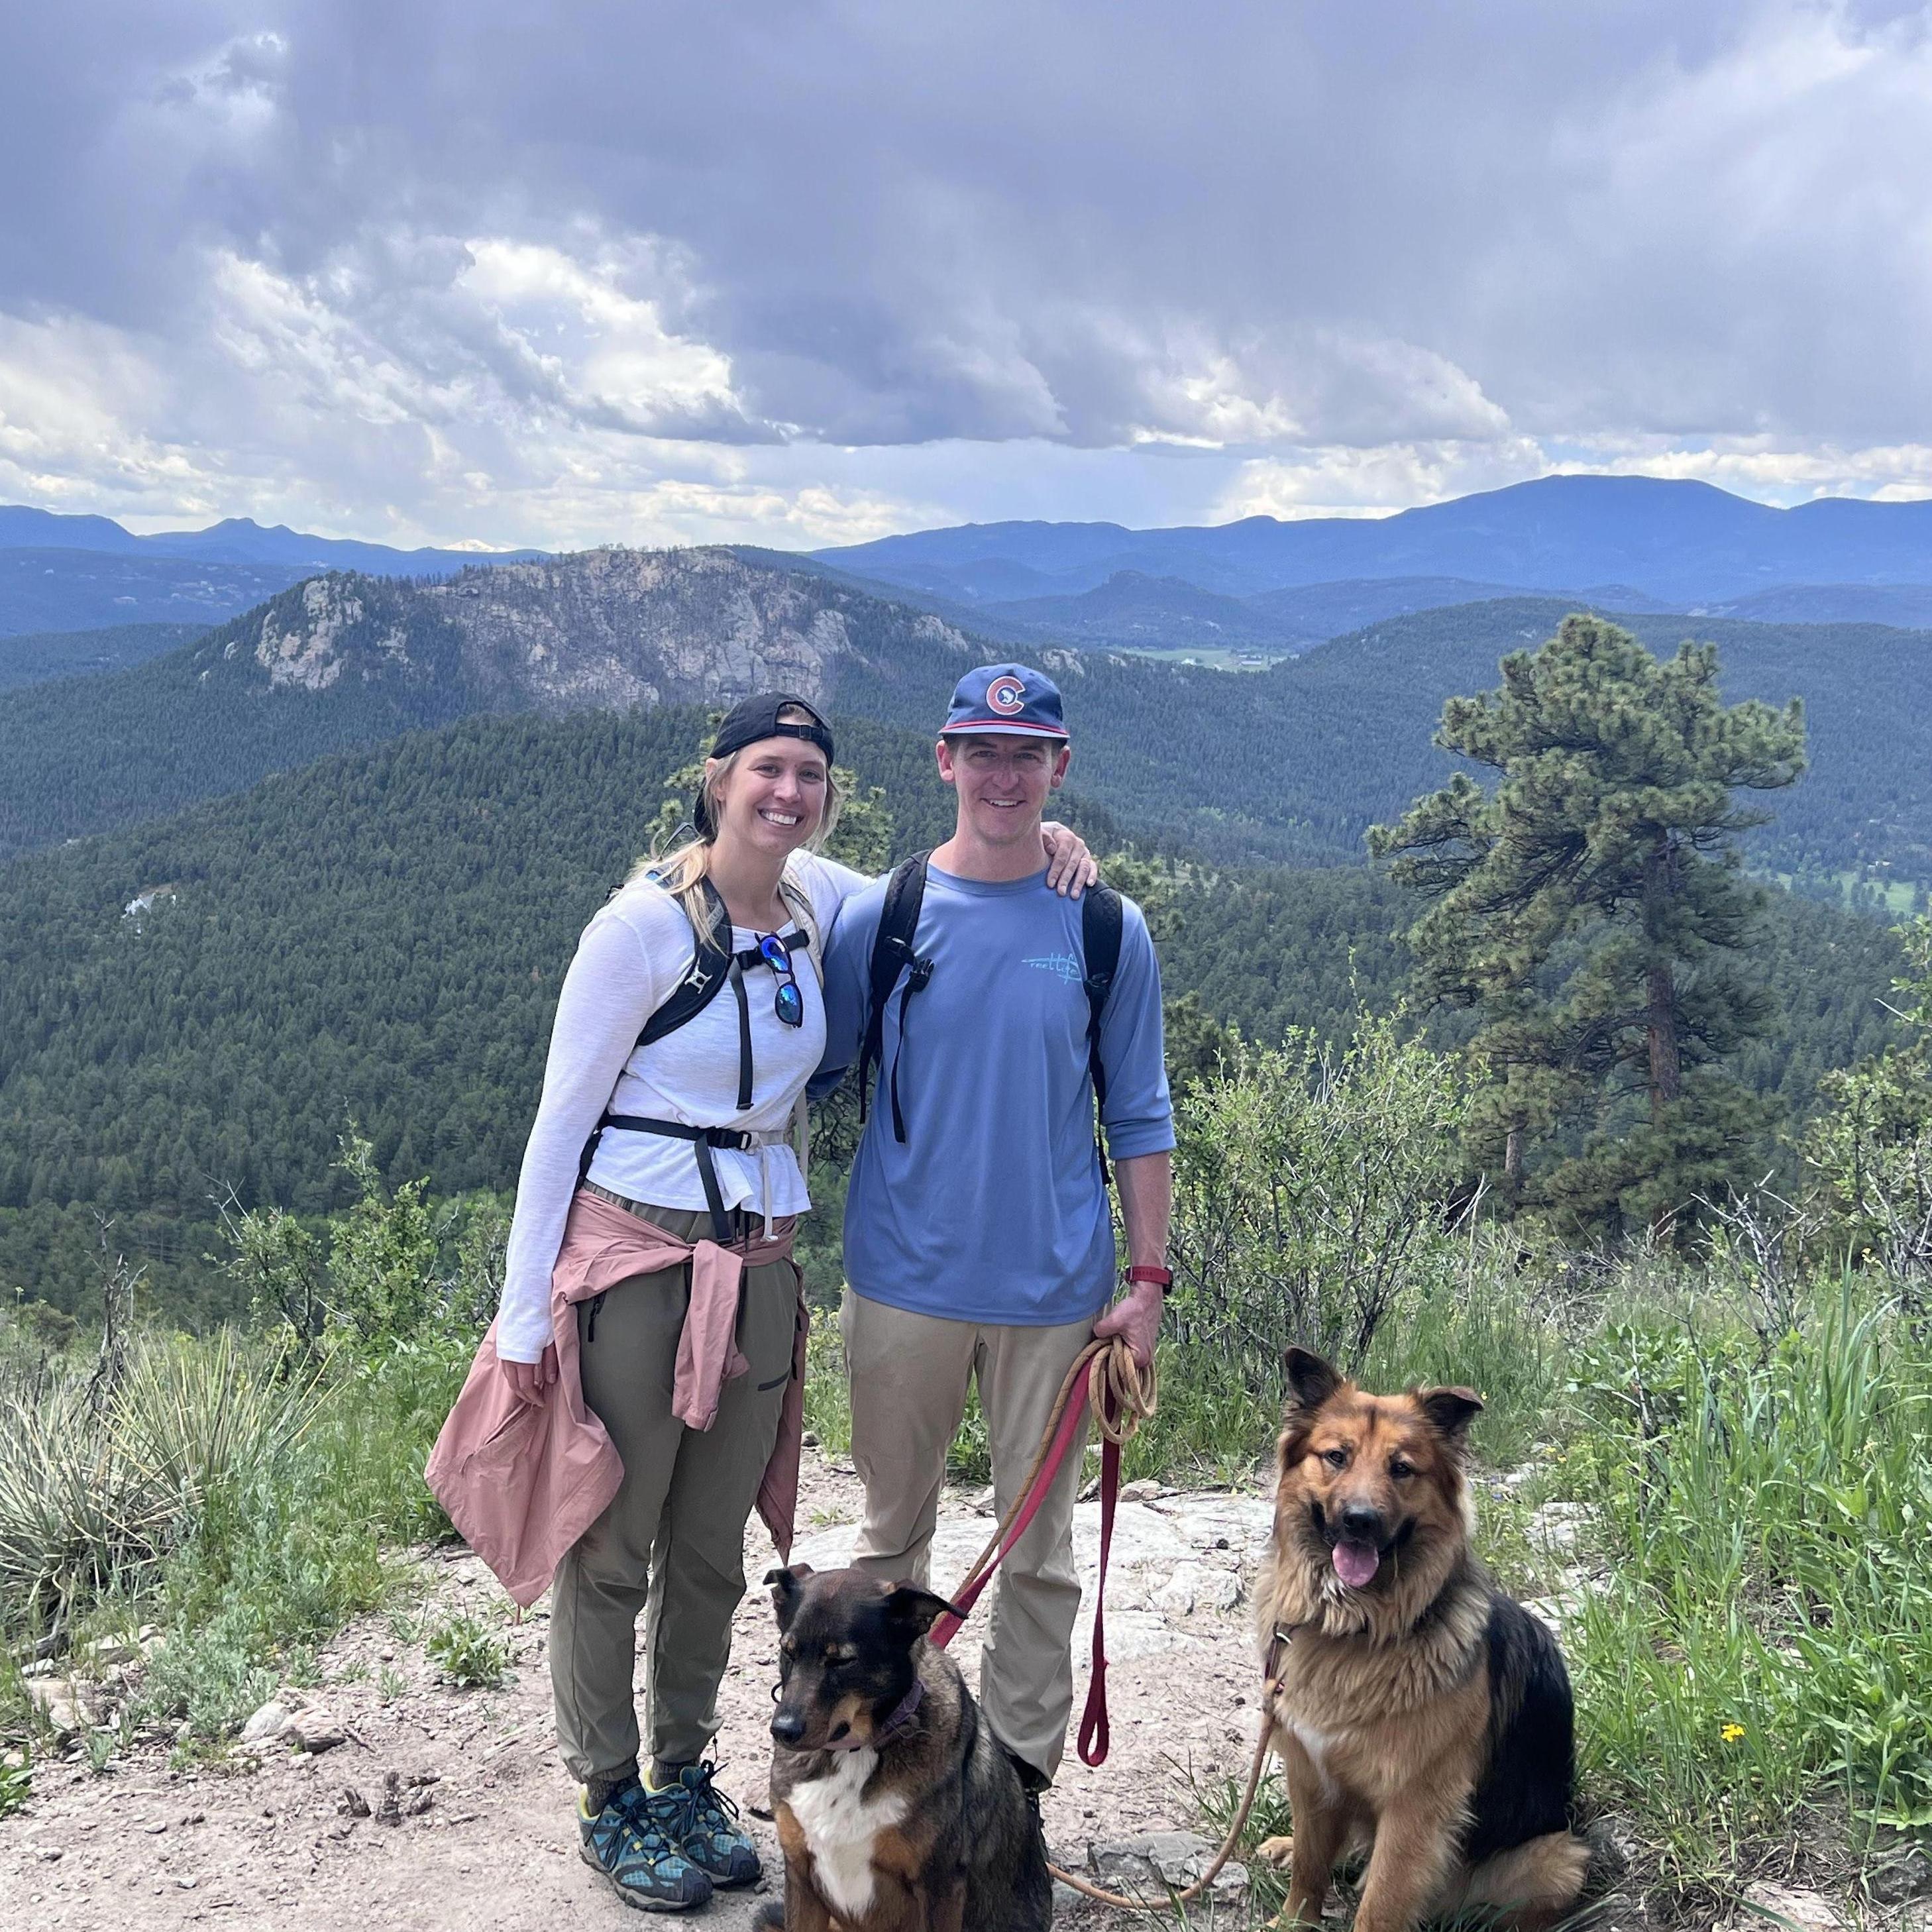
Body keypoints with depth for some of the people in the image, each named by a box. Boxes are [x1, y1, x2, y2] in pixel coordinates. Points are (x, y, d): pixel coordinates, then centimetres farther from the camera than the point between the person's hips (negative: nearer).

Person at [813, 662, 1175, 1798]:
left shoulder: (1108, 933, 1)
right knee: (893, 1529, 13)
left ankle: (1018, 1770, 23)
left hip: (1054, 1288, 0)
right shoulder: (881, 917, 0)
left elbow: (1140, 1117, 5)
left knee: (1040, 1543, 9)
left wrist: (1149, 1279, 0)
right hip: (906, 1278, 0)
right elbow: (811, 1075, 10)